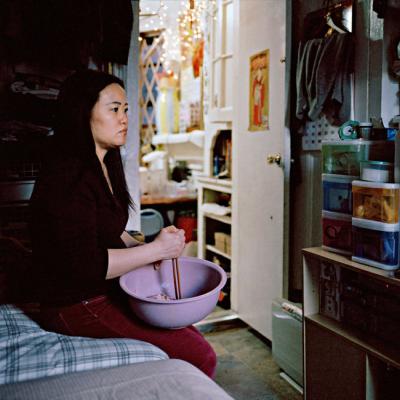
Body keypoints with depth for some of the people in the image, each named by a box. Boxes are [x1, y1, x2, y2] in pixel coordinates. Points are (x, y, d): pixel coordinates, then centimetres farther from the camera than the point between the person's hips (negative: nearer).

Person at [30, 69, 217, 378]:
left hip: (107, 293, 9)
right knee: (200, 357, -14)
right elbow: (84, 265, -25)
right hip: (76, 306, -9)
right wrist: (156, 249, -19)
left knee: (193, 337, 6)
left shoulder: (102, 167, 10)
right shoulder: (68, 177, -21)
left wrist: (149, 246, -2)